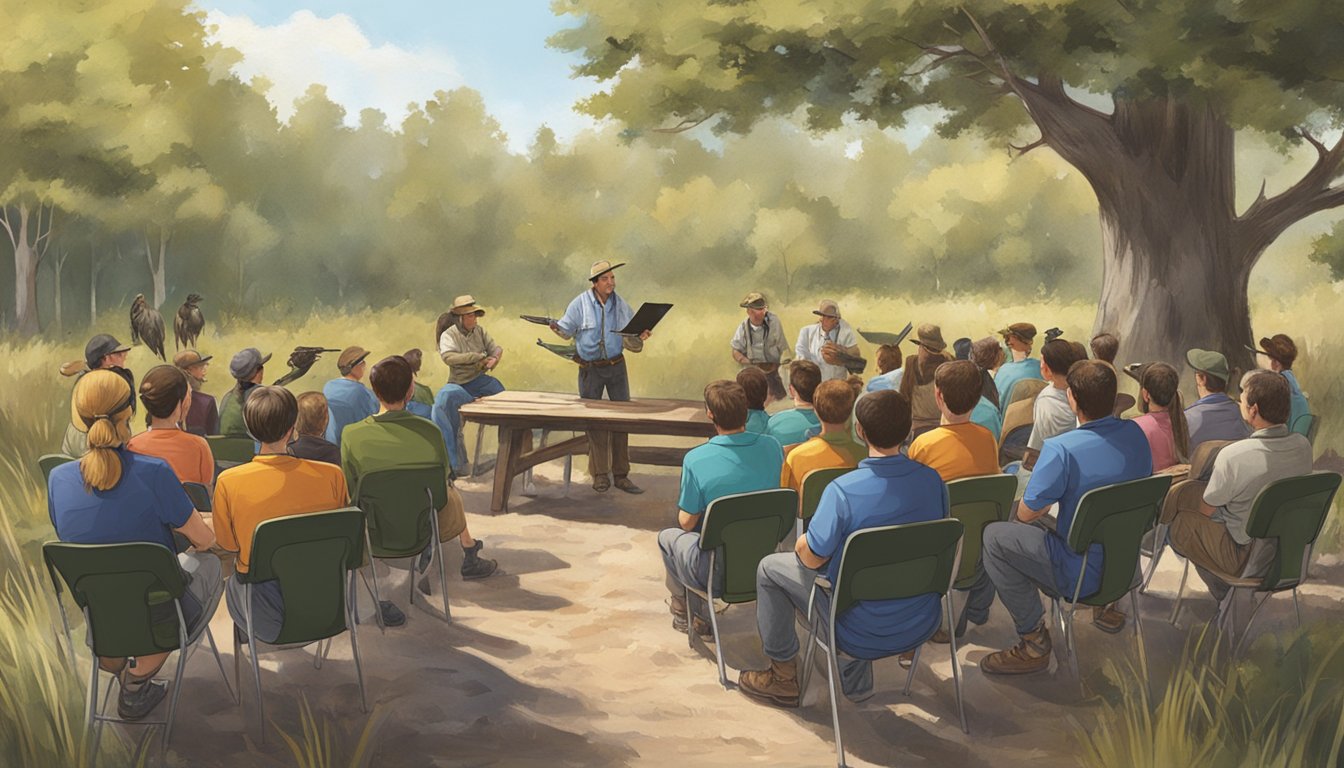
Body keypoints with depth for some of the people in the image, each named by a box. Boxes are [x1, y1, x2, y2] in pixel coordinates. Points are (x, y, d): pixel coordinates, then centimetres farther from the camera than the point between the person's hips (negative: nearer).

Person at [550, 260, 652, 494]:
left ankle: (621, 475, 9)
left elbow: (630, 342, 9)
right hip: (590, 368, -2)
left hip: (616, 366, 2)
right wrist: (556, 328, -21)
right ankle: (600, 475, 14)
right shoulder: (580, 303, -4)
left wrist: (639, 338, -12)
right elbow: (567, 329, 0)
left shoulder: (621, 305, 4)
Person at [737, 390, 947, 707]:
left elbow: (812, 558, -17)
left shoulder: (842, 490, -25)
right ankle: (856, 679, 38)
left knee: (770, 568, 13)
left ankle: (784, 677, 25)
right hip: (922, 625, 5)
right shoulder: (933, 481, -8)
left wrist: (802, 544, 8)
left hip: (864, 633, -5)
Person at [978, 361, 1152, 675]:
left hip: (1081, 574, -7)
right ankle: (1106, 605, 37)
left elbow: (1026, 513, -18)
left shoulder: (1061, 449, -27)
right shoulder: (1135, 434, -6)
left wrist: (1052, 497, 5)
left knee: (994, 536, 1)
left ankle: (1034, 642, 3)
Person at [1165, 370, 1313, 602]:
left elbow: (1206, 510, -13)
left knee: (1179, 521, 11)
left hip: (1247, 560, -7)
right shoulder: (1303, 446, -10)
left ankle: (1222, 592, 21)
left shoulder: (1232, 456, -29)